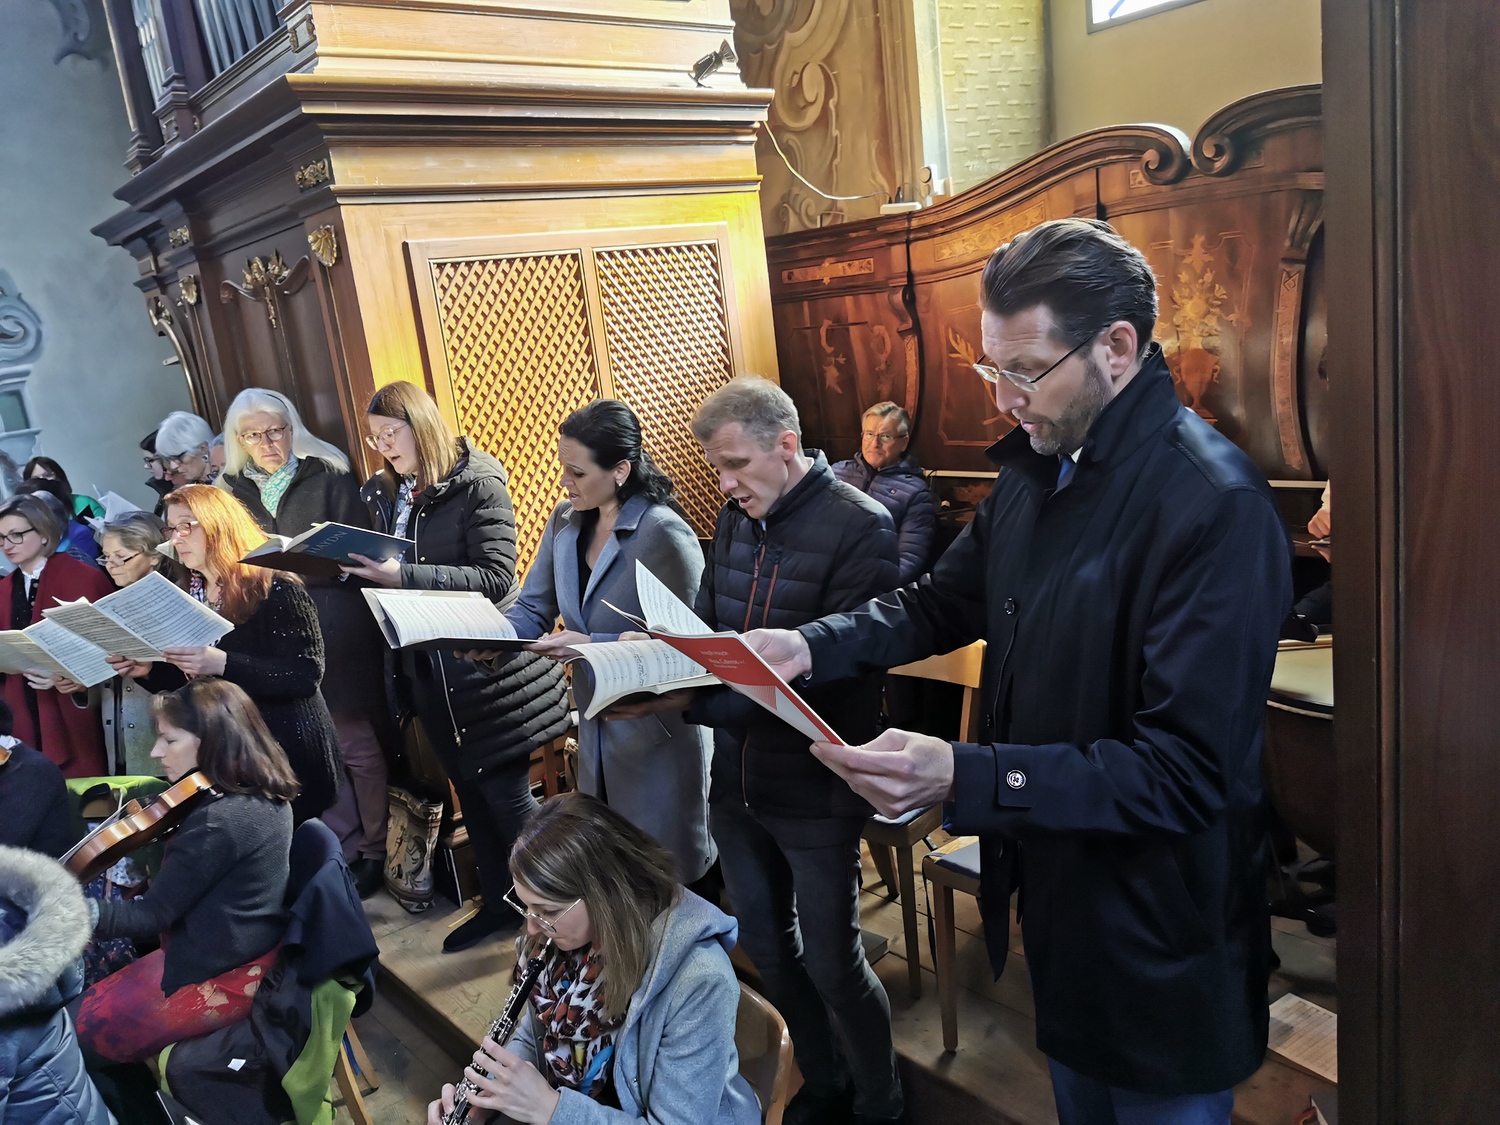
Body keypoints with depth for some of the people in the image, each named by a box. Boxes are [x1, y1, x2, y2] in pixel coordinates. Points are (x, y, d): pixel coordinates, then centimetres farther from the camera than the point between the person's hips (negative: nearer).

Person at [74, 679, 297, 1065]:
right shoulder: (263, 794, -1)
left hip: (226, 976, -9)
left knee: (84, 1027, 6)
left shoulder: (218, 823, -29)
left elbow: (150, 916, -19)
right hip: (246, 952, 9)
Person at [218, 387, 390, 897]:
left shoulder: (328, 477, 1)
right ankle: (342, 850, 19)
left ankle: (375, 850, 16)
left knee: (356, 745, 2)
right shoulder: (231, 493, 12)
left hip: (336, 632, -3)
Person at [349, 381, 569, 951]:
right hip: (425, 666, 7)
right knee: (468, 790, 16)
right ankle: (498, 902, 31)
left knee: (506, 794, -1)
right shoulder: (381, 494, 8)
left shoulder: (477, 482, -11)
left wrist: (404, 575, -26)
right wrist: (343, 556, -3)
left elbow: (495, 577, -20)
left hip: (486, 666, -7)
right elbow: (377, 574, 16)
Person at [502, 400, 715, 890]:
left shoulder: (664, 534, -19)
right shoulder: (565, 520, 3)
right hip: (597, 727, 7)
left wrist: (591, 645, -26)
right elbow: (533, 609, 7)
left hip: (657, 729, -7)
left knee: (670, 872, 8)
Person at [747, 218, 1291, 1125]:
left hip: (1159, 939, -7)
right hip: (1051, 888, 7)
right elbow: (944, 602, 10)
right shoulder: (1038, 467, 0)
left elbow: (1191, 772, -28)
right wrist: (811, 646, -7)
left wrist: (964, 778, -35)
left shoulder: (1216, 505, -27)